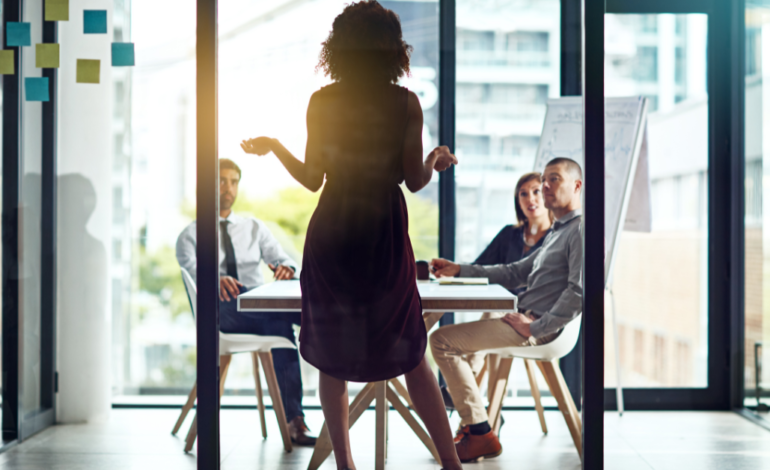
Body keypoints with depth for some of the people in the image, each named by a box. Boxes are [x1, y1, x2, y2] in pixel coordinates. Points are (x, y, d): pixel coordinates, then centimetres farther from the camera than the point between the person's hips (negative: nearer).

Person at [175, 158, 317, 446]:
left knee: (280, 322, -34)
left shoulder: (255, 228, 24)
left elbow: (281, 258, 9)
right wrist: (215, 280, -34)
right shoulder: (191, 235, 13)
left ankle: (294, 420, -38)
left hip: (260, 304, 3)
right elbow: (191, 268, -9)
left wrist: (285, 268, -19)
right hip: (221, 308, -3)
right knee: (281, 318, -35)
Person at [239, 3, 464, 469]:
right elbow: (415, 180, -5)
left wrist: (274, 146, 14)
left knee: (332, 357, 14)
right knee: (409, 355, 13)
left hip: (332, 234, 0)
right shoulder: (406, 103, -8)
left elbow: (312, 178, -3)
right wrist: (437, 159, 16)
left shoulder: (321, 102, -6)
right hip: (385, 238, 0)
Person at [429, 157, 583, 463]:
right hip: (528, 320, 11)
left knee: (442, 340, -13)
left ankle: (481, 434, -13)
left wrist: (534, 328, -21)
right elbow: (515, 273, 25)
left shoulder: (581, 229, -10)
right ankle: (472, 424, 12)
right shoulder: (557, 233, 22)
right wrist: (458, 270, 17)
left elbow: (579, 292, -22)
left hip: (540, 328, -11)